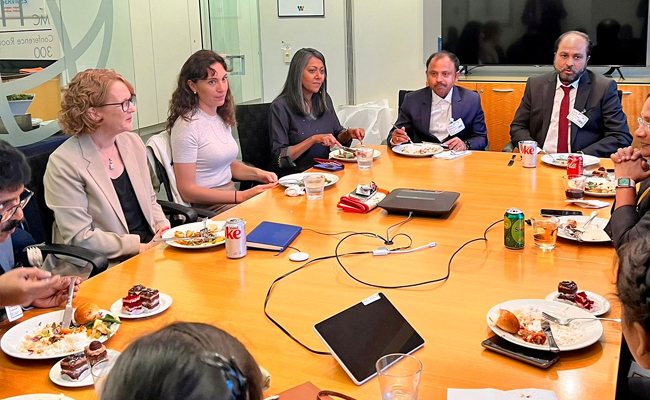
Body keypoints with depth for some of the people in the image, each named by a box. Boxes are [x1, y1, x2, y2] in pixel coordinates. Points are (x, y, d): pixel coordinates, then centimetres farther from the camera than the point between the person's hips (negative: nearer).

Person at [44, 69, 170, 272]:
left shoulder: (133, 142, 9)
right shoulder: (64, 163, -12)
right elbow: (80, 238, -15)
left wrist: (163, 228, -2)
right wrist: (141, 247, -18)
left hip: (148, 247, 7)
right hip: (108, 267, -7)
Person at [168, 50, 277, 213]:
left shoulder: (223, 117, 12)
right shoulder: (187, 125, -14)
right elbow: (187, 191, -16)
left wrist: (257, 173, 5)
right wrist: (241, 196, -20)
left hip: (230, 197, 8)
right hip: (205, 208, -8)